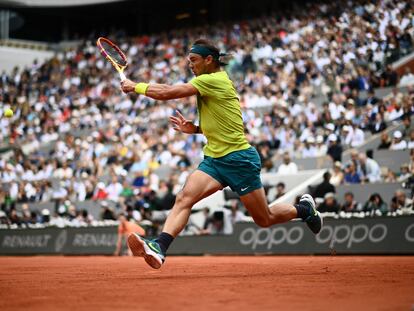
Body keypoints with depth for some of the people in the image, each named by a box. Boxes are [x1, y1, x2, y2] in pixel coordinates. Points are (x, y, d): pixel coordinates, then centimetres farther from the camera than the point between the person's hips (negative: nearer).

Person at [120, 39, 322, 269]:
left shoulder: (214, 80, -15)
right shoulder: (210, 84, 15)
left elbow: (168, 93, -20)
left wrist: (136, 86, -9)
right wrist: (195, 129, 8)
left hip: (239, 158, -8)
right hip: (214, 158, 8)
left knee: (265, 219, 4)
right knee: (184, 198, -17)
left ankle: (305, 208, 31)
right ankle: (159, 247, -32)